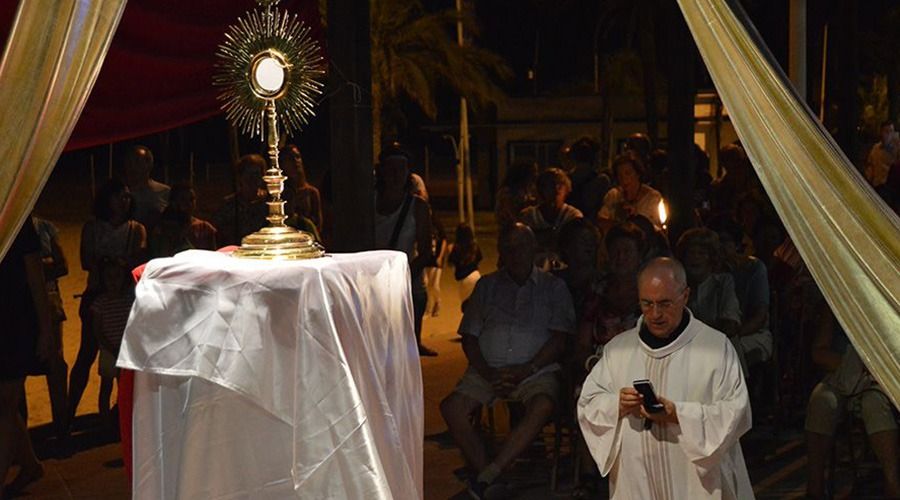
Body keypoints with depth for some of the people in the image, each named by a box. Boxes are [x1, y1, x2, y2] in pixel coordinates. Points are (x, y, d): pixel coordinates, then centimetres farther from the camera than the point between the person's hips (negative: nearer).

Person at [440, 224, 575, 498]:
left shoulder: (553, 287, 12)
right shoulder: (487, 286, 18)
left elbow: (559, 339, 2)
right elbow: (469, 337, 11)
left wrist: (526, 370, -12)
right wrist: (487, 372, -7)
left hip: (536, 370, -2)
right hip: (488, 368, 3)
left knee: (542, 406, -36)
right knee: (452, 406, -25)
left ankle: (487, 475, -34)